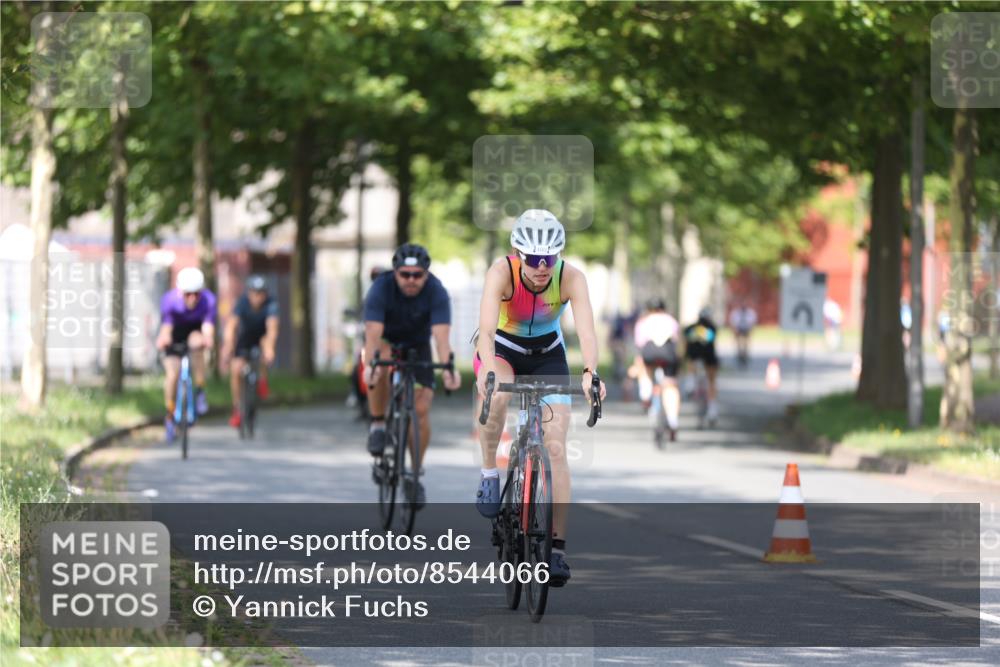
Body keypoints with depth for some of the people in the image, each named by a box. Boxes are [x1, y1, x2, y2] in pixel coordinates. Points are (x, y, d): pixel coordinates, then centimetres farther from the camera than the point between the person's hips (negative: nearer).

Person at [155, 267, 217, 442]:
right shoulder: (169, 301, -32)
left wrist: (208, 339, -63)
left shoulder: (208, 300, -30)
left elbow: (208, 326, -40)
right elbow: (166, 326, -41)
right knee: (172, 373, -14)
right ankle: (170, 416, 7)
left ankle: (200, 390, -18)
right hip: (176, 332, 0)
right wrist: (163, 339, -64)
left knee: (196, 342, -35)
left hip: (195, 330, 0)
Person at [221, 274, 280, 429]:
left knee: (266, 343, -36)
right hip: (245, 337, 1)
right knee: (236, 370, -15)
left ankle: (262, 380, -12)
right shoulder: (242, 302, -27)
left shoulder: (271, 304, -30)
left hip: (262, 337, -1)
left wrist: (269, 348, -61)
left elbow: (272, 327, -44)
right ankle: (237, 410, 1)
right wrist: (228, 347, -55)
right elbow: (231, 325, -39)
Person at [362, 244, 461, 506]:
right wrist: (370, 365, -58)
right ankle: (377, 424, -17)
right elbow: (373, 332, -40)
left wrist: (447, 369, -56)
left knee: (421, 410, -10)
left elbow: (441, 334, -39)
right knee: (382, 365, -38)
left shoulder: (436, 292, -28)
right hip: (385, 341, -1)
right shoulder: (381, 288, -30)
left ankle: (415, 475, 7)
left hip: (417, 346, 1)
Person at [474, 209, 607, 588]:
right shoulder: (501, 272, -30)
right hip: (502, 348, -1)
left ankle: (557, 547, -7)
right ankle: (489, 474, -13)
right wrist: (488, 372, -59)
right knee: (496, 397, -37)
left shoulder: (571, 278, -26)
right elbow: (486, 329, -41)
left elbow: (586, 330, -38)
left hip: (548, 354, 2)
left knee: (556, 446, -10)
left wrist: (590, 373, -57)